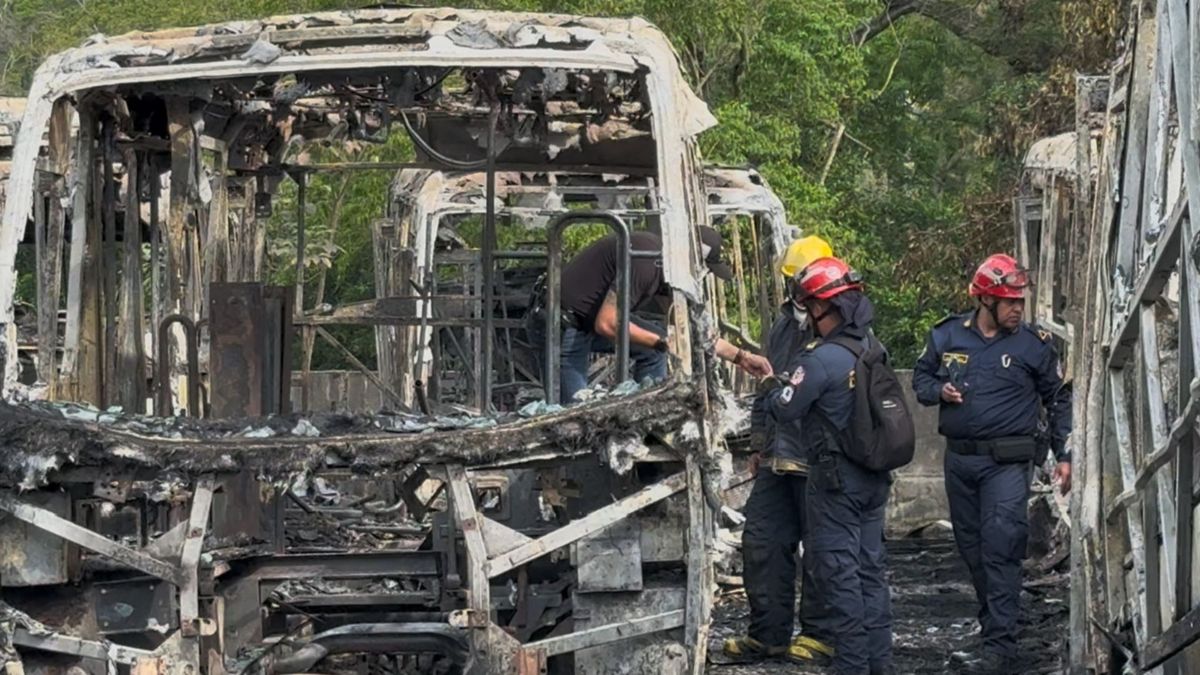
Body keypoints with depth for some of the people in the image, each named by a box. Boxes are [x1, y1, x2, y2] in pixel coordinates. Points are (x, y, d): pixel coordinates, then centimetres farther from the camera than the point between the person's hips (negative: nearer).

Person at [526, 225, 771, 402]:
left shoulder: (667, 271, 5)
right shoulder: (646, 262, -26)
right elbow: (606, 324, -28)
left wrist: (741, 357, 14)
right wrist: (663, 343, -20)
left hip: (590, 320, 10)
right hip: (562, 326, -10)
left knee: (655, 348, 6)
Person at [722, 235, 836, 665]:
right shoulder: (783, 326, 16)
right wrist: (760, 444, 23)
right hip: (778, 461, 8)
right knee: (761, 542, 8)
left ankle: (820, 634, 13)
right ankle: (766, 633, 17)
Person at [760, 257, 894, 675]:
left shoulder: (823, 359, -21)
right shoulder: (873, 348, 3)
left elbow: (784, 410, -15)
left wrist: (774, 387, 8)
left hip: (835, 480, -8)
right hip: (874, 478, 8)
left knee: (839, 570, -1)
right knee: (871, 566, 14)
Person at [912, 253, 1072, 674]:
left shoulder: (1033, 344, -1)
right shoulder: (947, 335, 5)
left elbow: (1058, 399, 7)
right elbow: (921, 378, 17)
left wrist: (1063, 456, 4)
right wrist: (939, 391, -6)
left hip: (1007, 462, -4)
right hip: (959, 459, 4)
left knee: (1000, 551, -12)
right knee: (971, 548, 11)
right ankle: (995, 621, 25)